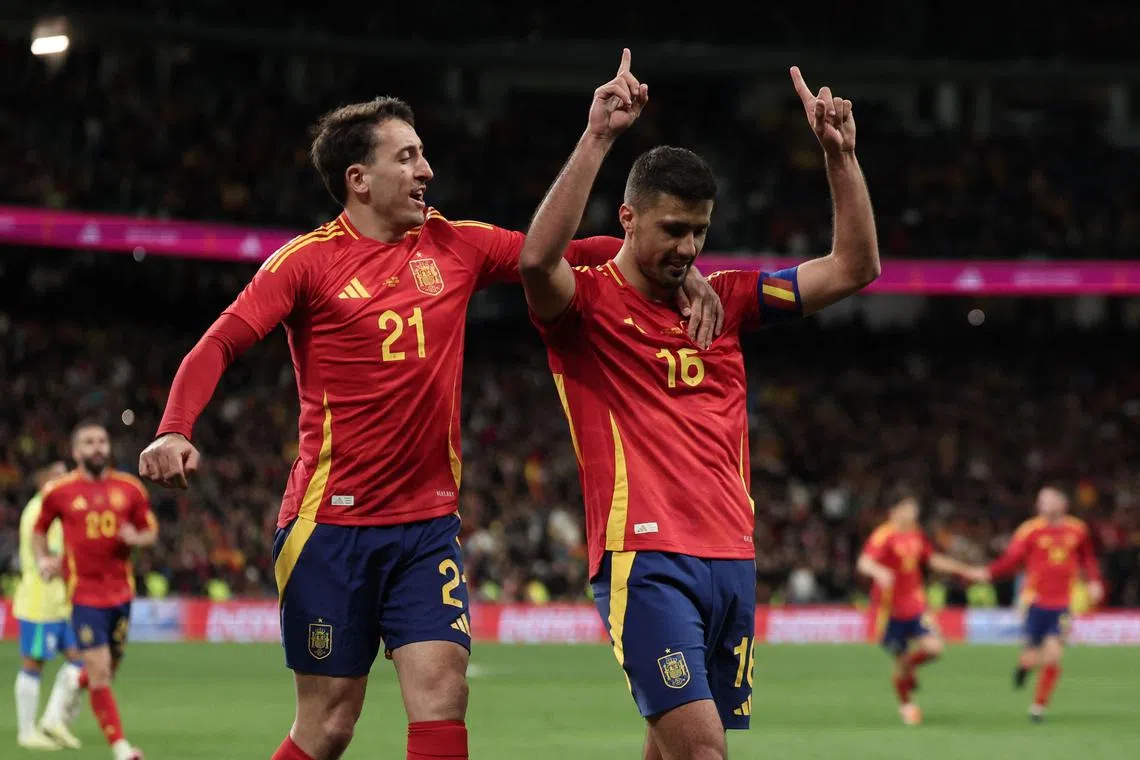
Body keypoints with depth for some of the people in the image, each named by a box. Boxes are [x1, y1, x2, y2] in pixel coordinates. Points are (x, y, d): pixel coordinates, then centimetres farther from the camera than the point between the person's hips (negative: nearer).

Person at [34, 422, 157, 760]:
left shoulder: (130, 488, 4)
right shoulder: (58, 491, -2)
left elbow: (151, 532, 12)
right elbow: (39, 530, 13)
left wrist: (136, 538, -11)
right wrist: (43, 560, -5)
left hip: (121, 590, 3)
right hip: (84, 592, -3)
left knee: (110, 667, 13)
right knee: (99, 672, -11)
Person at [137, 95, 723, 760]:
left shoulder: (455, 246, 7)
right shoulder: (310, 260, -5)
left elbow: (558, 252, 9)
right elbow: (219, 344, -10)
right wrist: (175, 430, -28)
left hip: (429, 523, 4)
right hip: (332, 523, -3)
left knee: (443, 692, -11)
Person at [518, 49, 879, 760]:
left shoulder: (724, 298, 16)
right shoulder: (589, 303, -1)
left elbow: (854, 267, 16)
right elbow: (538, 258, -24)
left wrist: (840, 153, 5)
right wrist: (598, 138, -27)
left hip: (733, 559, 6)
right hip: (645, 559, -6)